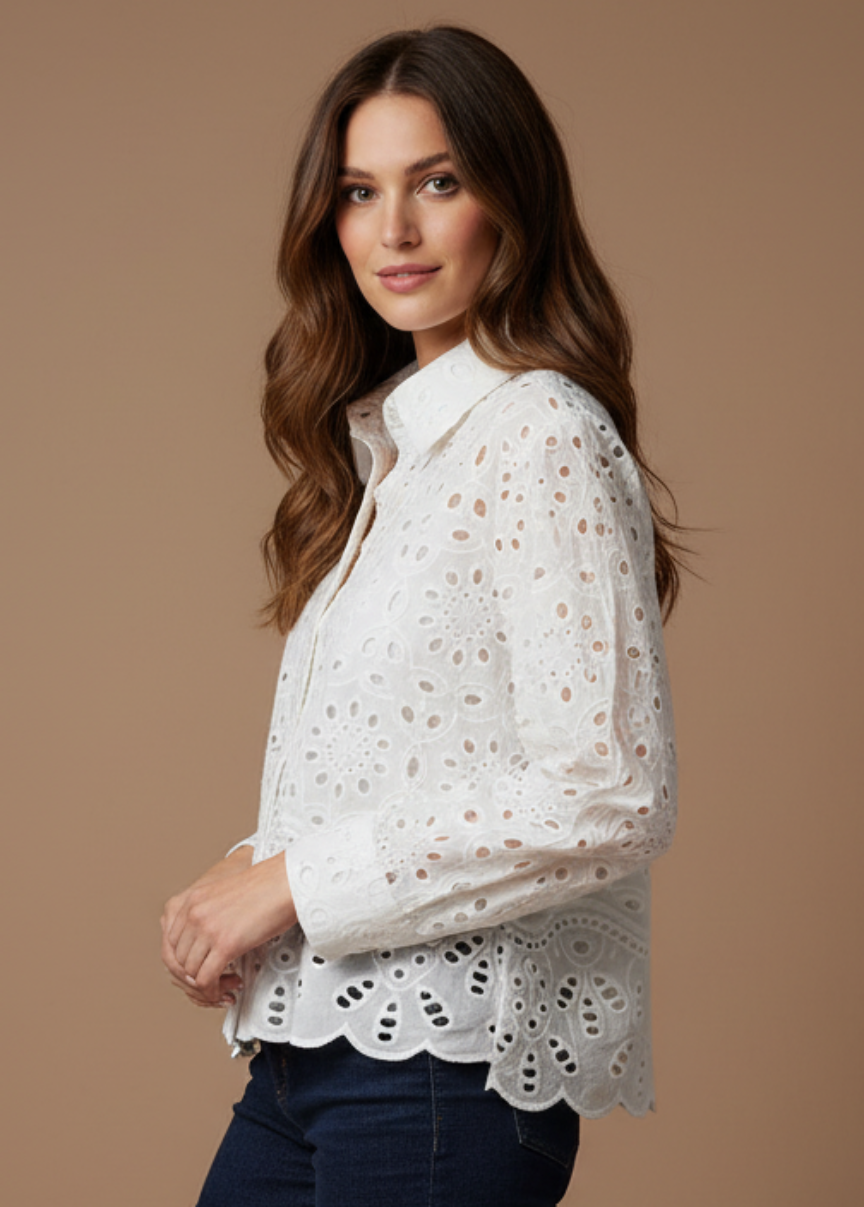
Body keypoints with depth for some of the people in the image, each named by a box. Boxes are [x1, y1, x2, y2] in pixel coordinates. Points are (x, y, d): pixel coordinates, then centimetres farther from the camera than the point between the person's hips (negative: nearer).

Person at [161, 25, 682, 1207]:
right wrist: (250, 875, 1)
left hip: (446, 1068, -8)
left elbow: (607, 799, -20)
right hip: (313, 1043, 8)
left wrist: (300, 882, -15)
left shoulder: (542, 437, -13)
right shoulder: (388, 435, 13)